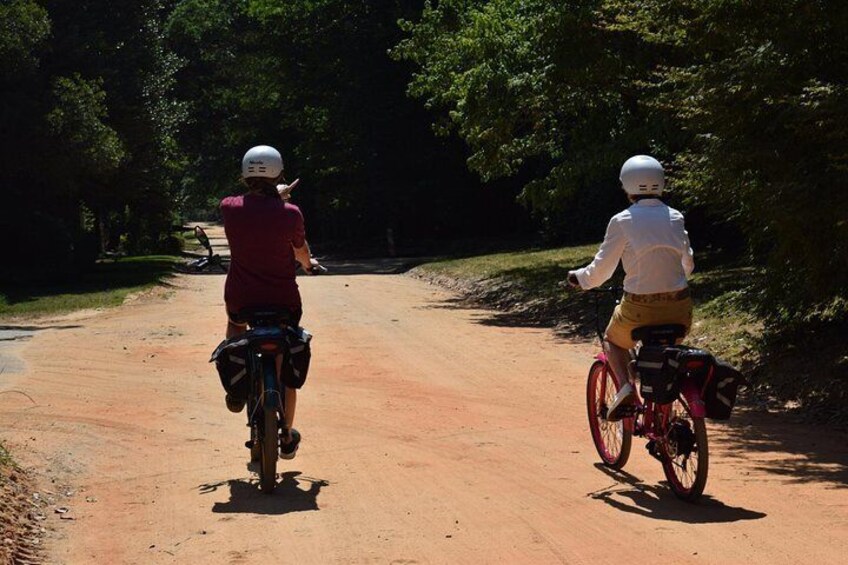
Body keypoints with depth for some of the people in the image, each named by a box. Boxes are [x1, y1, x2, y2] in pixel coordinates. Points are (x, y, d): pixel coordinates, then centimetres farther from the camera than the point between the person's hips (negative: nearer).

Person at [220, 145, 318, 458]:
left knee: (235, 325, 38)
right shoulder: (290, 214, -15)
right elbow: (301, 252, 4)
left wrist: (275, 193, 31)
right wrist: (309, 264, 27)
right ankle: (287, 437, 22)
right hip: (282, 300, -2)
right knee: (284, 367, 16)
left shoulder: (230, 208, -11)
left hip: (240, 299, 2)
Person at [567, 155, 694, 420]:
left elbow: (601, 269, -2)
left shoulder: (622, 221, -6)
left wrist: (578, 277, 19)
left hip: (640, 310, -3)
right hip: (680, 308, 3)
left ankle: (625, 386, 2)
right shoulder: (675, 218, 5)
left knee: (613, 341, 27)